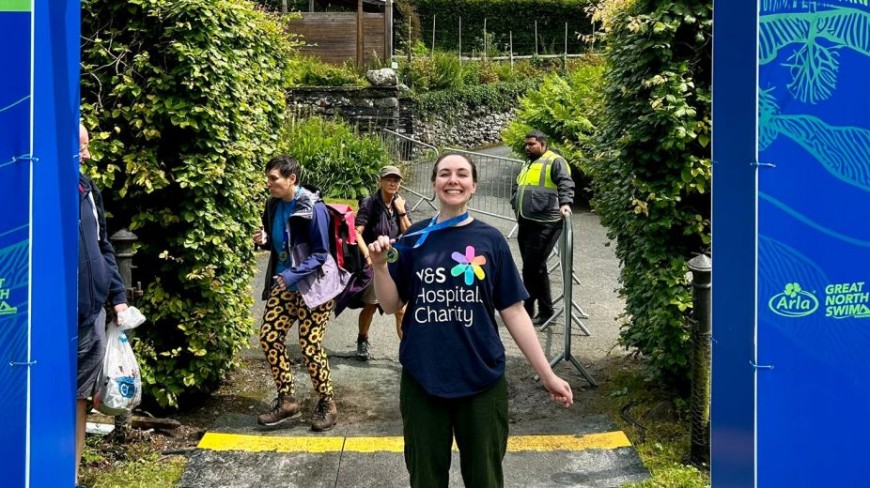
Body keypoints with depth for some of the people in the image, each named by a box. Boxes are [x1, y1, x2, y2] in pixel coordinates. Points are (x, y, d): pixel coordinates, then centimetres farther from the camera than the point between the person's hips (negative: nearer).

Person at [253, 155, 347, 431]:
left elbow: (320, 253, -18)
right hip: (284, 284, 7)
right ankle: (287, 401, 14)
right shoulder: (274, 205, 3)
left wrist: (294, 275, -27)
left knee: (309, 346, -6)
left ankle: (327, 405, 13)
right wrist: (264, 241, -5)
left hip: (313, 286, -7)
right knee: (269, 337, 2)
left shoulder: (312, 207, -19)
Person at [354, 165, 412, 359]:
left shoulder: (400, 204, 4)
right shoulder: (370, 203, -10)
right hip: (374, 263, -3)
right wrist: (368, 256, -25)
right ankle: (362, 341, 34)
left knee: (402, 309, -2)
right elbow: (357, 233, -15)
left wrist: (401, 211, -10)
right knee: (370, 306, 12)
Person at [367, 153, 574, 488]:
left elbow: (512, 311, 0)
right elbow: (391, 305, 5)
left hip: (481, 379, 0)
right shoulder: (414, 239, 1)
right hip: (421, 379, 1)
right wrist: (380, 266, -13)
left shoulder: (490, 240, -1)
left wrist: (547, 374, -3)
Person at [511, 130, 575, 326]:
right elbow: (516, 187, 34)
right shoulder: (527, 165, 23)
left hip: (544, 224, -9)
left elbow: (566, 184, -18)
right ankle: (528, 308, 20)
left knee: (534, 268, -10)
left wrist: (565, 203, -34)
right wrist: (516, 206, 20)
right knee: (530, 268, 13)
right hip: (525, 223, 9)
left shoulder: (555, 161, -4)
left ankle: (545, 311, 0)